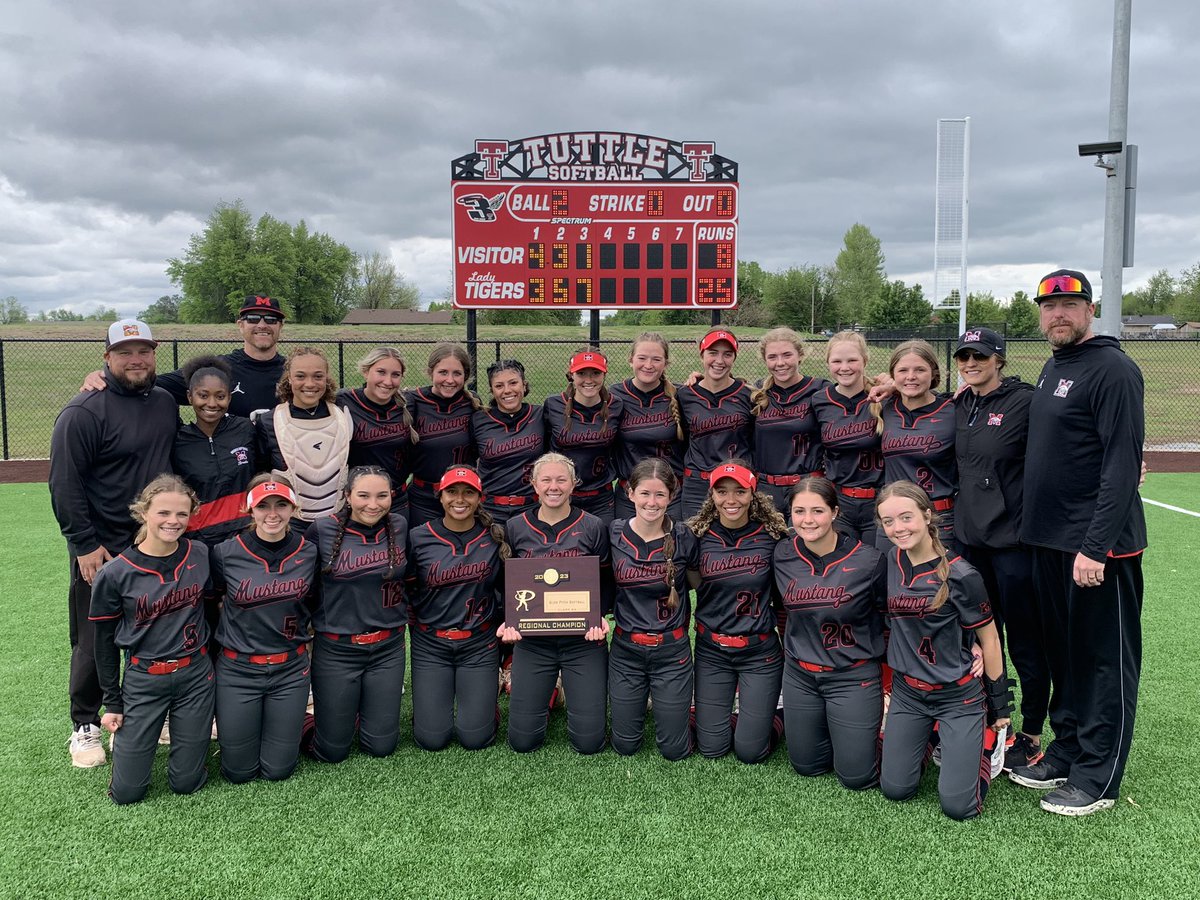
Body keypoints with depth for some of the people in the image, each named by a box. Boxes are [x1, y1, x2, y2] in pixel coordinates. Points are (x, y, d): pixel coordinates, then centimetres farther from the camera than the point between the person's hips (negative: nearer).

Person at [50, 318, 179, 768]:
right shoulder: (84, 411, -12)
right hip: (101, 549, -5)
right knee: (95, 643, 6)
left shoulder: (166, 403, 7)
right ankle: (85, 727, 23)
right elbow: (64, 483, -13)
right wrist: (84, 545, -15)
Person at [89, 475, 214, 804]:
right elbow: (104, 641, 0)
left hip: (195, 676, 1)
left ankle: (180, 731, 37)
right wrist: (112, 703, 3)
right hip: (143, 681, -1)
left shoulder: (201, 555, -5)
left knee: (186, 783, 6)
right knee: (126, 792, 3)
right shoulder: (114, 574, -10)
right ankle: (127, 734, 33)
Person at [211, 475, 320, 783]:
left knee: (278, 769, 7)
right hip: (238, 669, -1)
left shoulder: (309, 553, -6)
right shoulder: (226, 553, -12)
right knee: (238, 771, 9)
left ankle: (292, 722, 38)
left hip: (290, 669, 1)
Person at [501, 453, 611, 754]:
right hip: (532, 639, 1)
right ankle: (546, 696, 34)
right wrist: (508, 620, -8)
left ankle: (575, 694, 31)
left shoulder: (592, 527, 0)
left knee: (589, 741, -1)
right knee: (522, 739, 2)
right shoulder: (515, 528, 4)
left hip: (584, 639, -1)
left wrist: (600, 616, -14)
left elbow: (606, 583, 4)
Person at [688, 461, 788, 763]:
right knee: (711, 747, 7)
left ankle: (780, 717, 32)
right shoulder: (698, 536, -6)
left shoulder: (772, 536, -10)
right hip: (711, 650, 2)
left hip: (760, 651, -2)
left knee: (749, 751, 3)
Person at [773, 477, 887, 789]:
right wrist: (795, 653, 13)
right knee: (806, 766, 16)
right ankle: (831, 727, 43)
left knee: (857, 777, 3)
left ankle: (872, 728, 31)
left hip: (853, 676, -3)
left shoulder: (868, 560, -18)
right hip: (799, 675, 4)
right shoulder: (782, 555, -8)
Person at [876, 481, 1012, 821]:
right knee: (895, 789, 5)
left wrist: (1000, 705, -1)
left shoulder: (960, 575, -18)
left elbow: (988, 639, -7)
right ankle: (929, 737, 31)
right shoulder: (891, 562, -3)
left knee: (958, 805, -6)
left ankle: (988, 736, 20)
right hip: (907, 693, 5)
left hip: (958, 696, -4)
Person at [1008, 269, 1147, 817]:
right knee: (1063, 651, 17)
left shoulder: (1113, 370, -13)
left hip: (1097, 546, -8)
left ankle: (1097, 778, 12)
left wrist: (1096, 545, -23)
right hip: (1049, 540, 9)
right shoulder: (1051, 369, 14)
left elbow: (1122, 467, -19)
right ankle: (1066, 753, 30)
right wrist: (1035, 526, 12)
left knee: (1105, 659, 3)